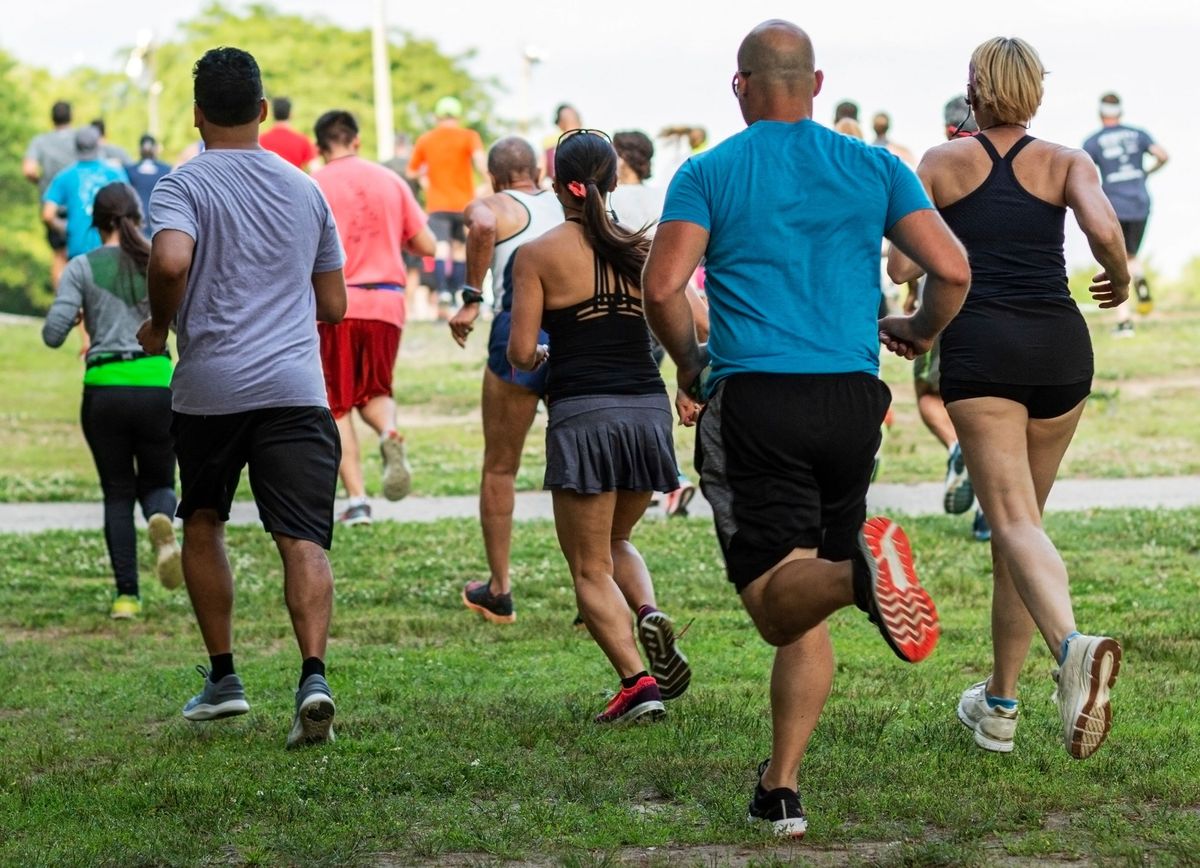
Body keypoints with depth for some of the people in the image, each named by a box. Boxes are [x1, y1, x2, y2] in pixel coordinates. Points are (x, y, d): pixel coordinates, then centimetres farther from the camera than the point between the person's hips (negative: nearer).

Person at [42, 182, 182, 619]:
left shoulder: (82, 268, 0)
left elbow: (53, 334, -6)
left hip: (104, 390, -1)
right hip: (156, 386, 1)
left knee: (118, 493, 12)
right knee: (157, 484, 16)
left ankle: (127, 595, 3)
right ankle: (162, 520, -21)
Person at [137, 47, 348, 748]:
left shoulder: (185, 185, -1)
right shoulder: (305, 190, 13)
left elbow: (171, 261, -21)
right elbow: (334, 306, 17)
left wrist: (160, 325, -3)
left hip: (210, 387, -2)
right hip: (296, 387, 2)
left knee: (203, 525, 19)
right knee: (304, 540, -6)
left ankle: (223, 677, 23)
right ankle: (314, 674, -26)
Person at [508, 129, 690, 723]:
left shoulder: (536, 256, -3)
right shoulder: (642, 249, 6)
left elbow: (521, 352, -7)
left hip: (582, 414, -4)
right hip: (648, 411, 4)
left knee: (590, 567, 5)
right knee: (616, 540, 26)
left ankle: (637, 682, -12)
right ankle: (651, 616, -3)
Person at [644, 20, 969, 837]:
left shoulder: (708, 173, 2)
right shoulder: (874, 167, 8)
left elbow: (662, 288, -9)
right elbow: (953, 270, 1)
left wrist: (691, 365, 10)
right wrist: (919, 333, 22)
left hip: (753, 400, -3)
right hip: (850, 400, 3)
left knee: (780, 602, -7)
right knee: (803, 617, 14)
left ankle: (858, 571, -40)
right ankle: (781, 790, 10)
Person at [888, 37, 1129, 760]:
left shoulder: (942, 164, 9)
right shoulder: (1067, 162, 10)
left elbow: (903, 266, 3)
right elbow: (1104, 230, -9)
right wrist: (1121, 279, 11)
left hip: (979, 346, -2)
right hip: (1061, 346, 2)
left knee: (1014, 522, -12)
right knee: (1024, 515, 17)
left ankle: (1073, 645, -42)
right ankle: (999, 704, 21)